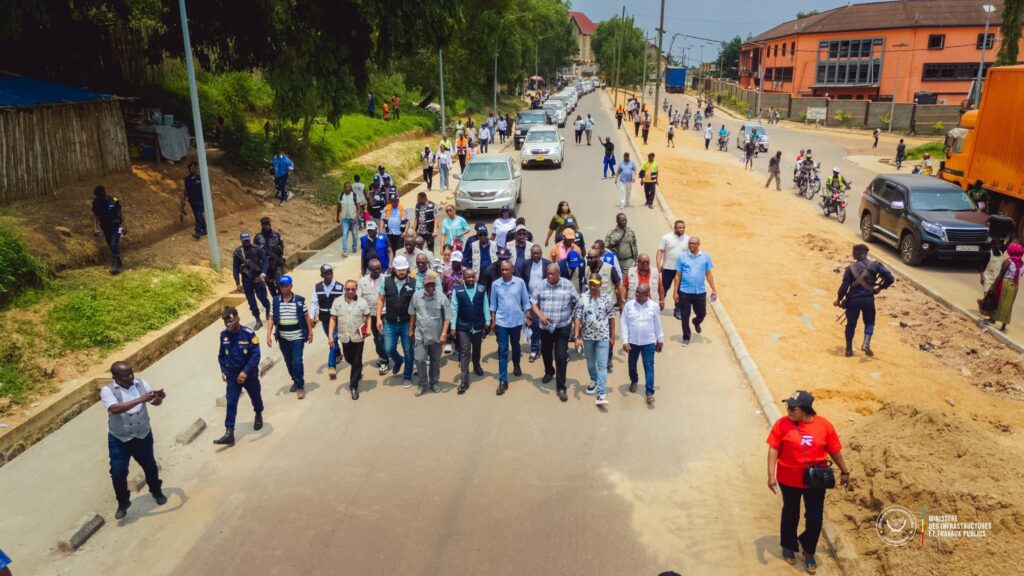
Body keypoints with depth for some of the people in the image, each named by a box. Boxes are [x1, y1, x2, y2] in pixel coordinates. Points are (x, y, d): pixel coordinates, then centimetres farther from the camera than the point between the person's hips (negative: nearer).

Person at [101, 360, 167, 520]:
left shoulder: (141, 383, -7)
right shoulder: (107, 390, -18)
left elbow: (155, 402, -3)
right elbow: (115, 408, -35)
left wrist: (159, 397, -28)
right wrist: (140, 400, -42)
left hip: (143, 435, 3)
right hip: (119, 439, -3)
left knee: (150, 466, 18)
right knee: (118, 472, 2)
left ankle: (156, 491, 43)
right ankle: (123, 503, 26)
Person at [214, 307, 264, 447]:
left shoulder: (249, 334, -21)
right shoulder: (224, 335, -7)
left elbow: (255, 355, -22)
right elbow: (221, 354, 8)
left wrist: (245, 372, -28)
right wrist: (223, 370, 1)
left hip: (249, 374, -2)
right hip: (232, 375, 2)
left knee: (255, 397, 19)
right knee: (231, 403, -4)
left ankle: (258, 416, 50)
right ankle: (229, 433, -5)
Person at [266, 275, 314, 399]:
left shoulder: (300, 300, -7)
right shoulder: (275, 301, -2)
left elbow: (306, 317, 1)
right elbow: (271, 319, 0)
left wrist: (310, 333, 2)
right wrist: (268, 335, -6)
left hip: (298, 337, -3)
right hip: (283, 338, 3)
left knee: (297, 362, -8)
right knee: (288, 362, 15)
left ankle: (300, 386, 7)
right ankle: (295, 381, 35)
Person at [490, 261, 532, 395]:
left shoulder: (520, 282, -7)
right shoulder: (495, 284, -5)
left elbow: (525, 301, 1)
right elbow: (493, 304, 3)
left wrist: (527, 317, 0)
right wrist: (493, 321, 2)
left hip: (517, 320, 1)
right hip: (501, 322, -1)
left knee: (515, 346, 21)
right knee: (502, 351, -2)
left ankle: (516, 365, 49)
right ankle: (503, 381, -1)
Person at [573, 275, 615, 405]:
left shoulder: (607, 298, -6)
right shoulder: (582, 298, -6)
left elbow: (611, 318, 1)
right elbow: (577, 318, -6)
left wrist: (612, 336, 3)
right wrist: (577, 337, -12)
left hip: (603, 336, -2)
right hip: (588, 336, 2)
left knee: (602, 365, -7)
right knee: (590, 362, 20)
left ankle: (602, 394, -9)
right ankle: (594, 380, 45)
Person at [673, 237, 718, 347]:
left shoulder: (706, 256, 0)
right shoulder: (682, 257, -3)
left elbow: (708, 274, 6)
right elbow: (678, 276, 0)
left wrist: (714, 289, 4)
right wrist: (675, 292, -3)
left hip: (700, 292, 1)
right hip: (685, 292, -1)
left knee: (702, 313, 12)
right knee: (685, 316, 5)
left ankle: (696, 322, 47)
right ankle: (686, 337, 22)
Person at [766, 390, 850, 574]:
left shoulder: (824, 425, -12)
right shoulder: (782, 424, -15)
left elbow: (834, 451, 2)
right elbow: (773, 449, -11)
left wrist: (844, 471, 11)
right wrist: (771, 475, -16)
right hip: (789, 480, -1)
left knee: (815, 517, 8)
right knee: (790, 514, 17)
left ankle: (809, 551, 33)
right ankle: (788, 547, 40)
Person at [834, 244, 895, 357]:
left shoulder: (851, 268, -8)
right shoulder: (875, 265, -4)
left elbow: (844, 286, -8)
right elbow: (890, 278, -8)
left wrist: (838, 300, 4)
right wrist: (880, 288, 10)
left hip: (853, 299, 0)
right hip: (868, 299, 0)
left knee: (851, 324, 12)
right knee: (869, 323, 19)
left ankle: (849, 349, 19)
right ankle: (866, 344, -3)